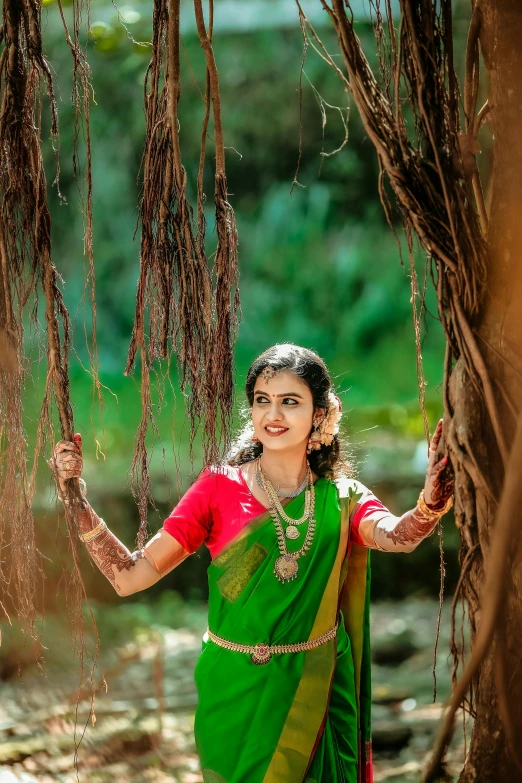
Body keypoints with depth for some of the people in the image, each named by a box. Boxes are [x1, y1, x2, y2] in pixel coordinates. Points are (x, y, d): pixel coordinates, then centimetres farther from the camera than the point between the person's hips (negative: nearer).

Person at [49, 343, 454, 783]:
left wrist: (430, 506, -46)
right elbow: (130, 576, -7)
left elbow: (396, 535, -25)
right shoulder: (220, 488, -4)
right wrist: (75, 500, -18)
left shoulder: (343, 499, -2)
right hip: (236, 694, -1)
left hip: (317, 694, 1)